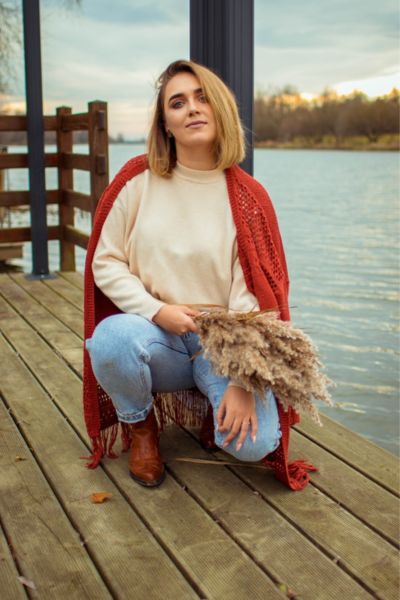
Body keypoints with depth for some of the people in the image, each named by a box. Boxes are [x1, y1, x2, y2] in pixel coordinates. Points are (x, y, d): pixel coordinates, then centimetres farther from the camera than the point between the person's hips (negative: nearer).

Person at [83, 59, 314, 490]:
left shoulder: (246, 196, -5)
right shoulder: (138, 179, -2)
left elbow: (252, 296, -10)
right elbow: (106, 263, 0)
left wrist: (242, 382, -19)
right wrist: (157, 311, -16)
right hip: (155, 333, 1)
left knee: (253, 443, -24)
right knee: (111, 338, -34)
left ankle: (212, 403, 14)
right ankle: (140, 424, 0)